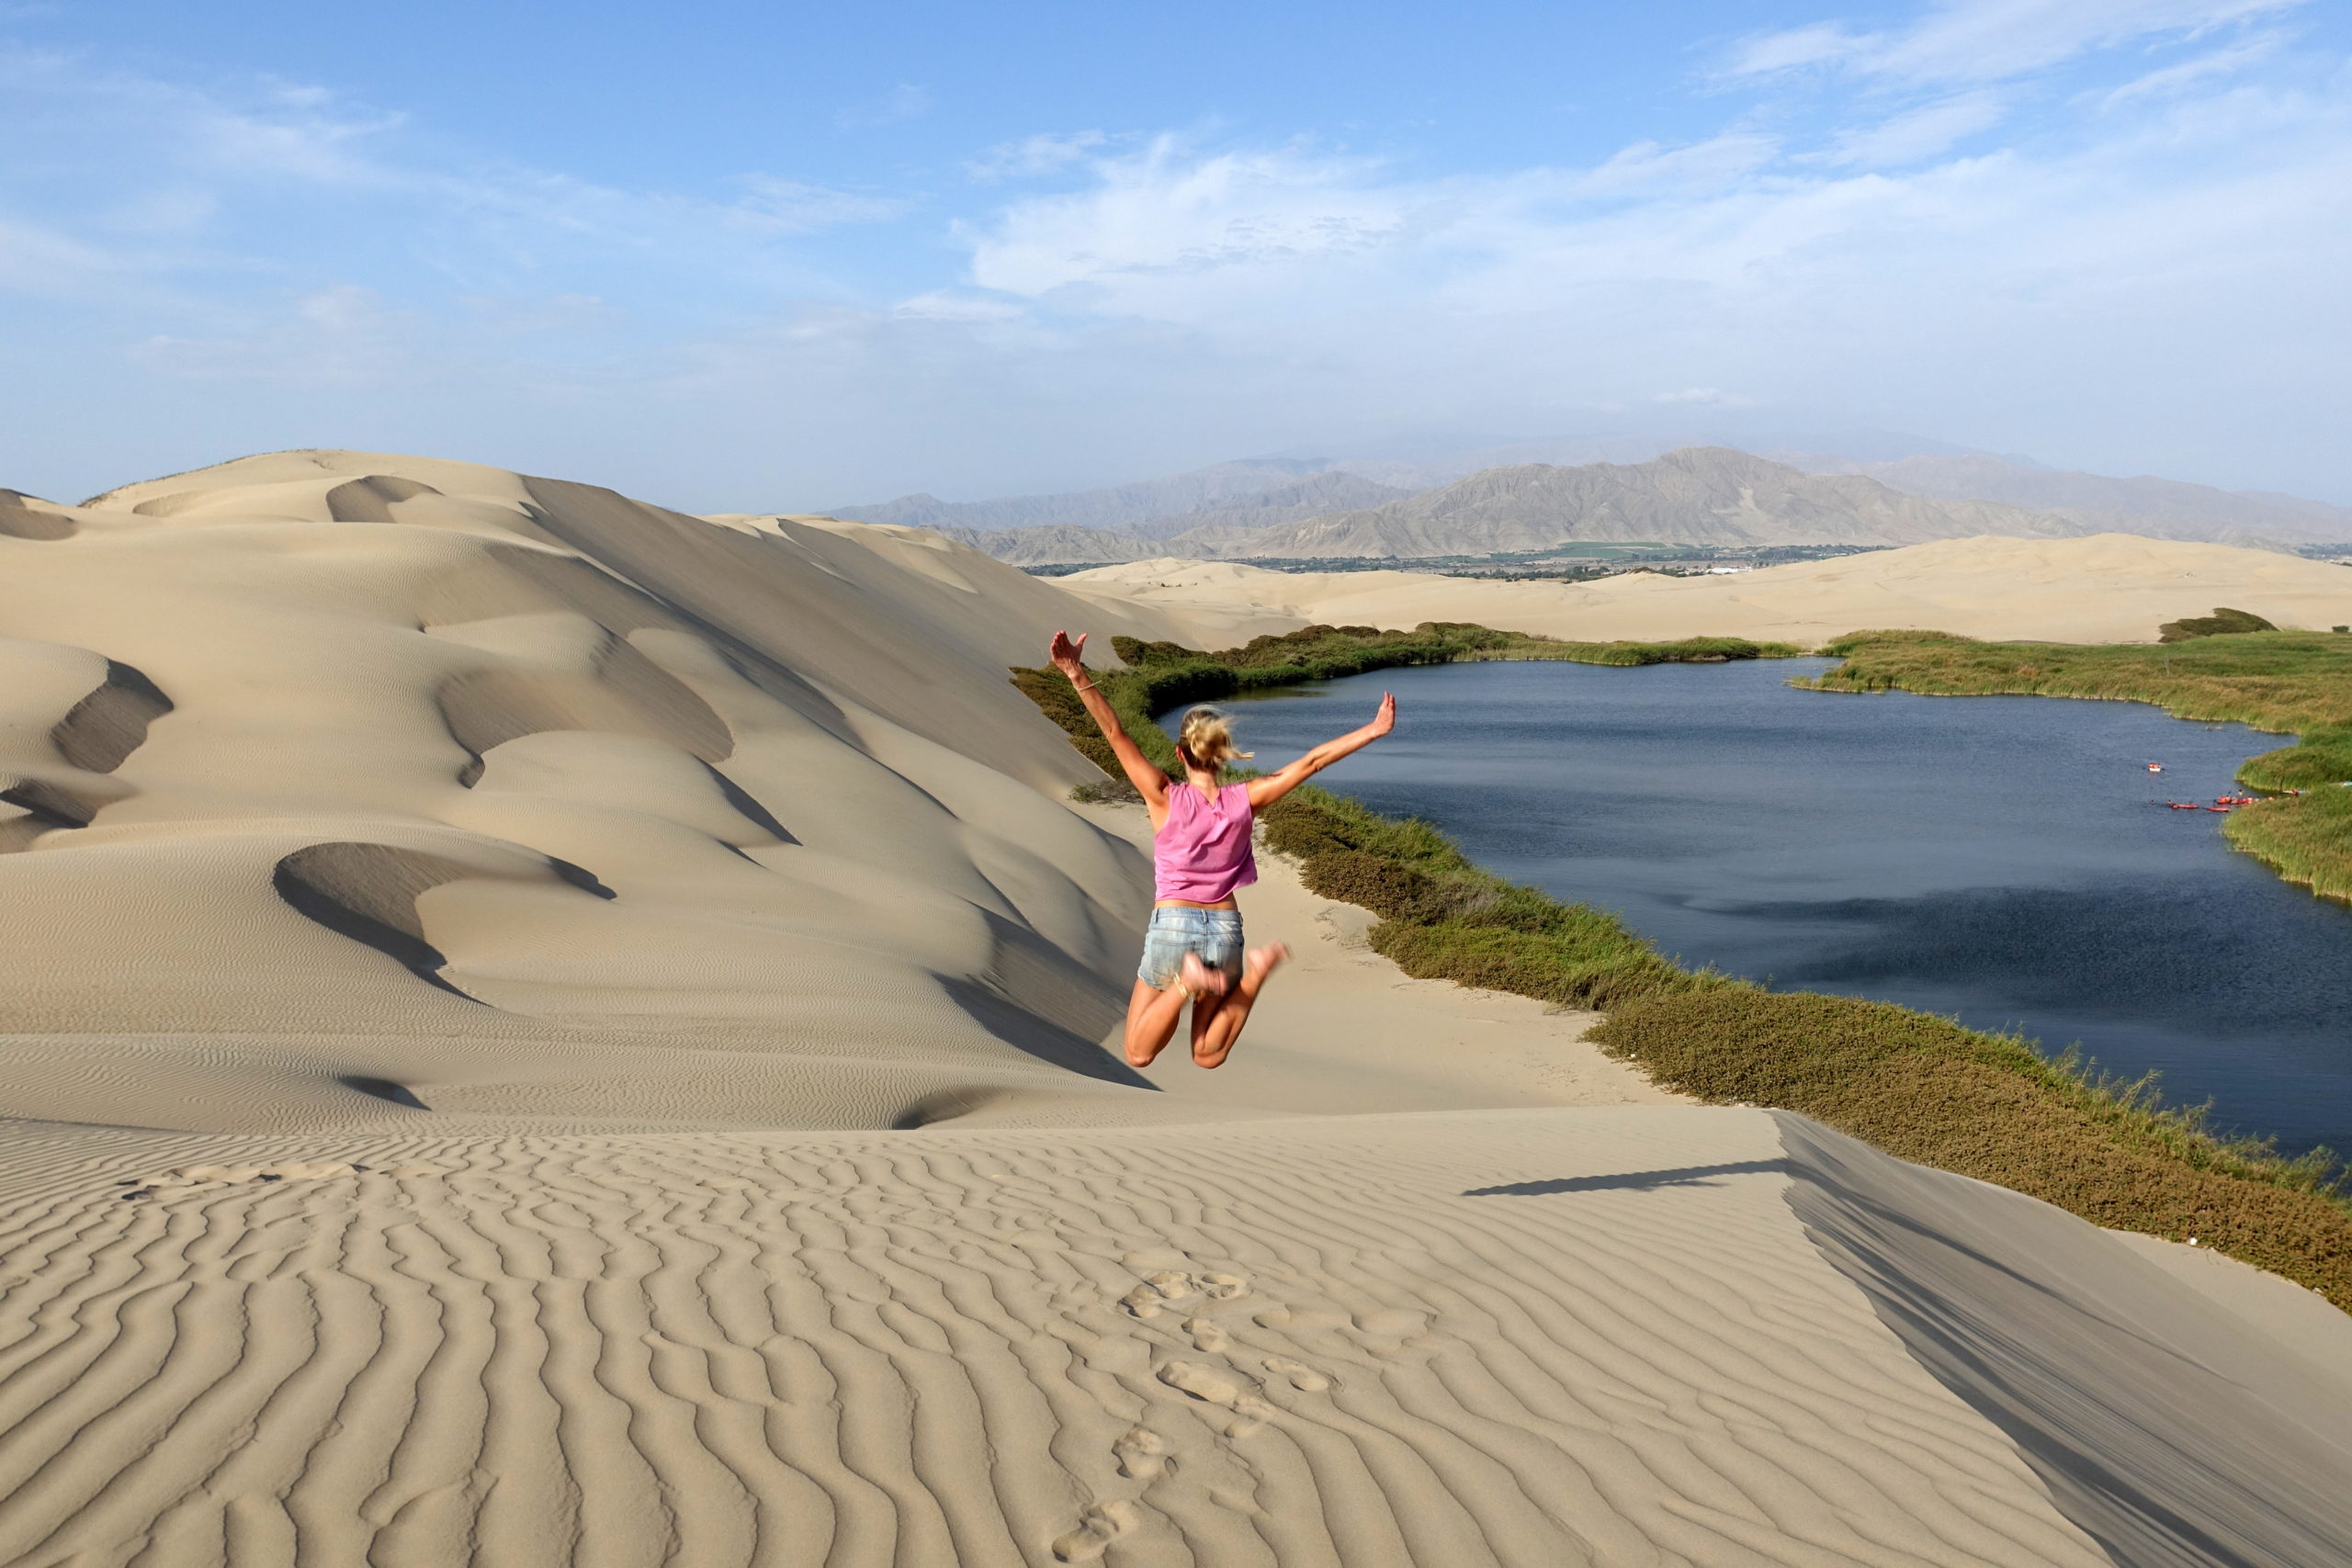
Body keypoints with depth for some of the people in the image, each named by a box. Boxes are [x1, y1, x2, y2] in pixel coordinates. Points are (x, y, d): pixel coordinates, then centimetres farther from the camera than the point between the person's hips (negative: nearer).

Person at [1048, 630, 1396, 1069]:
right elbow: (1312, 761, -3)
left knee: (1138, 1055, 8)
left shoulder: (1166, 798, -10)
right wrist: (1374, 731, 2)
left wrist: (1078, 676, -30)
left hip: (1172, 927, -3)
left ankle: (1185, 982, -18)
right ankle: (1254, 973, -9)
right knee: (1206, 1056, 16)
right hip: (1225, 930, 3)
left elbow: (1117, 735, -18)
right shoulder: (1244, 800, -4)